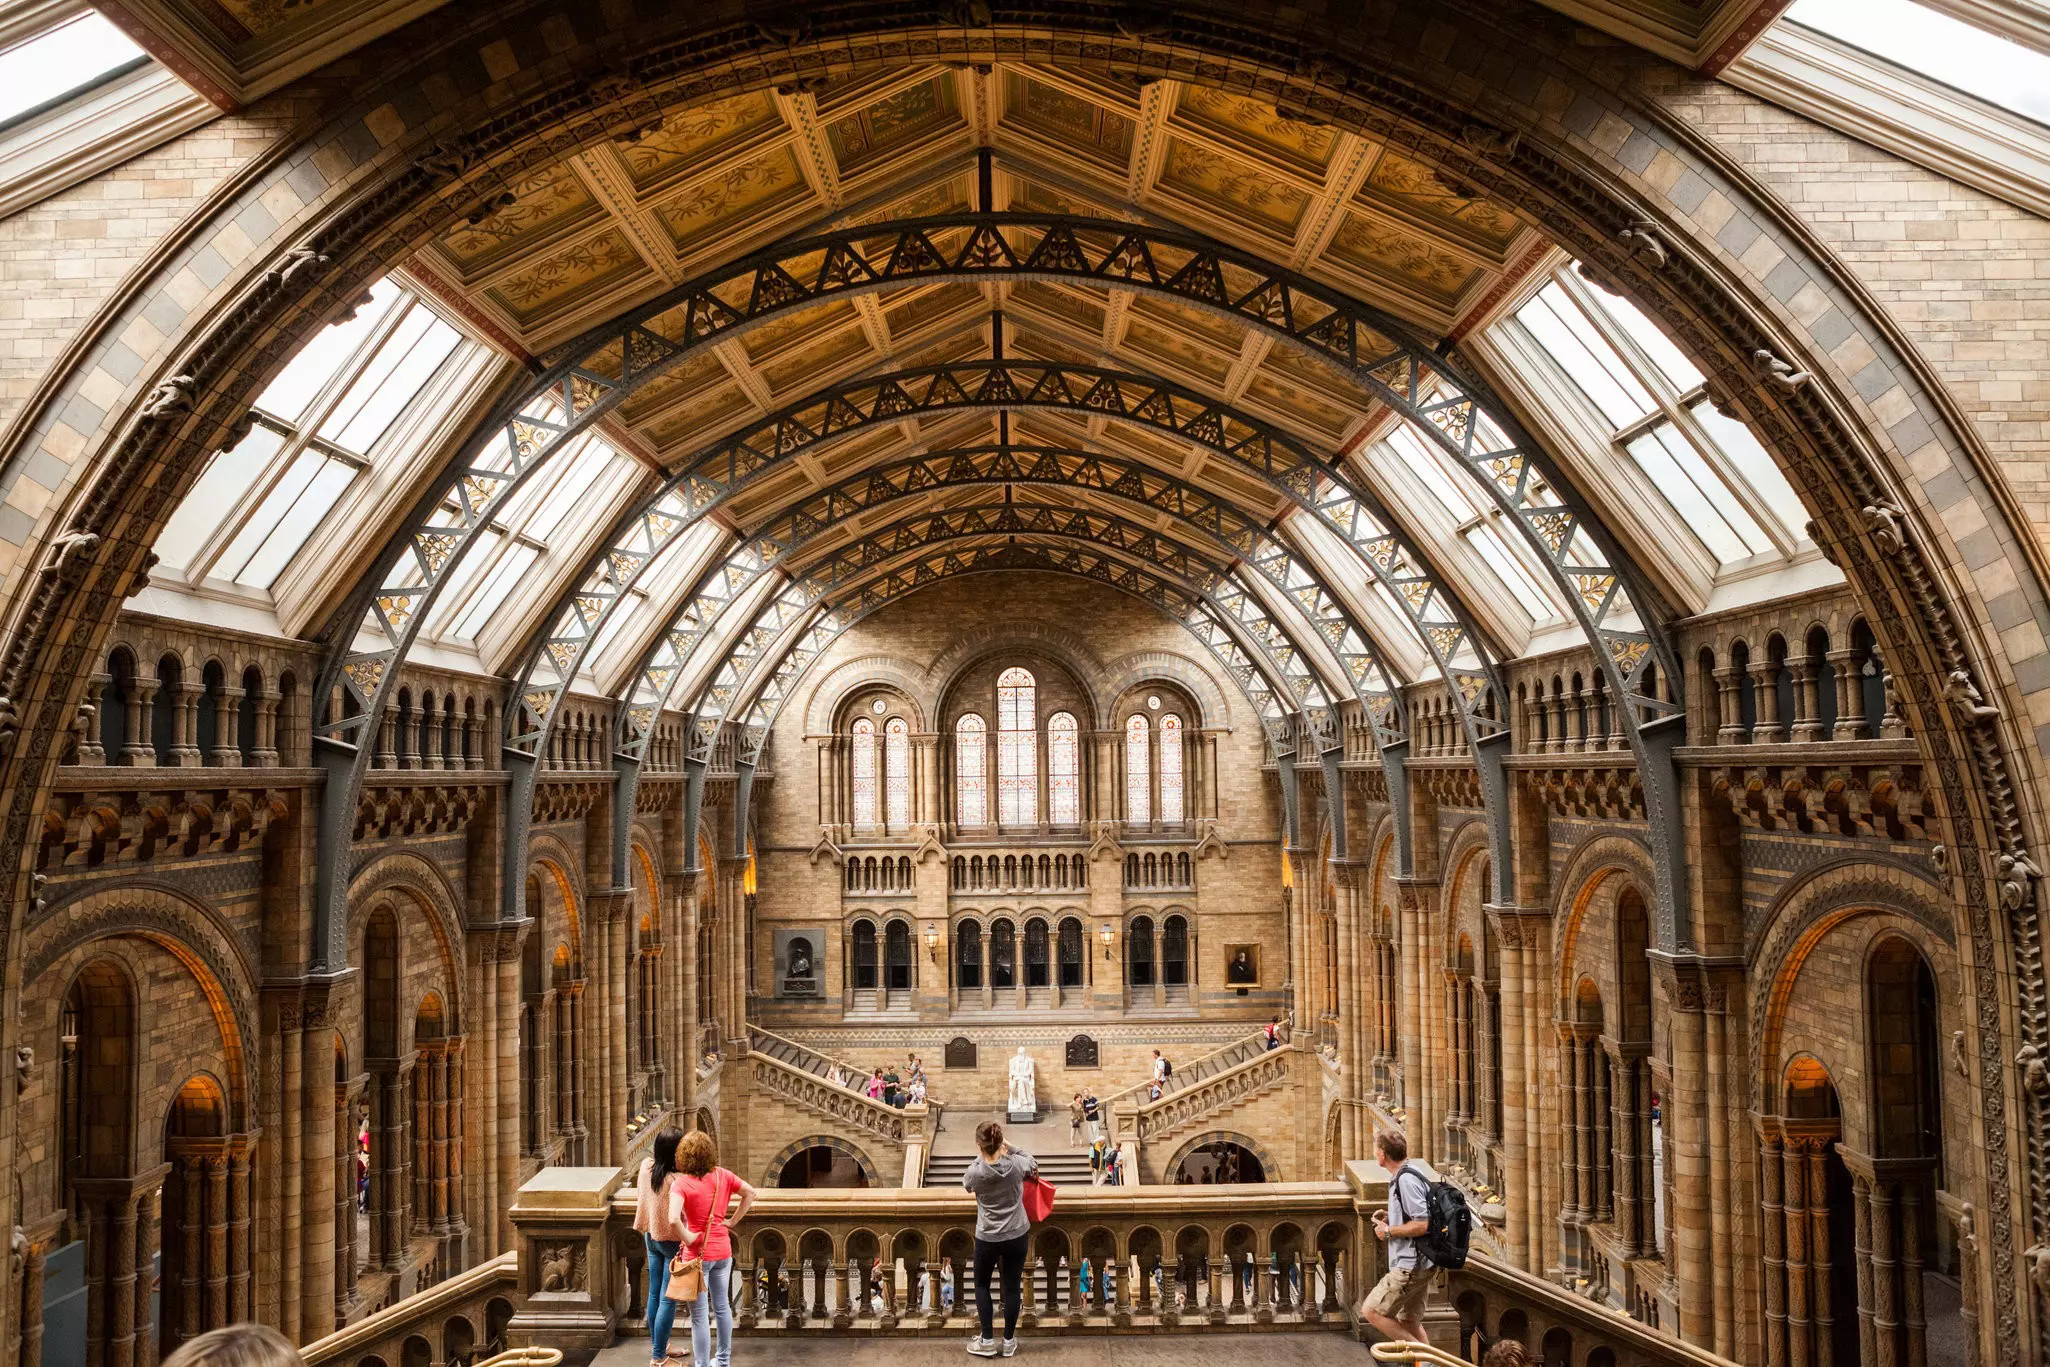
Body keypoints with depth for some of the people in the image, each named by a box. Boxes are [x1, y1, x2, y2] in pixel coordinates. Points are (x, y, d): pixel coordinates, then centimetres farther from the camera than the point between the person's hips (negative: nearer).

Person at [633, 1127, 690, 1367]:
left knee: (654, 1294, 20)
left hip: (651, 1237, 8)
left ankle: (657, 1346, 35)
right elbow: (674, 1219, -32)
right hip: (672, 1241, -8)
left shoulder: (646, 1165, -8)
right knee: (667, 1300, 3)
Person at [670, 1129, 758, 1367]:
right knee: (722, 1305, 22)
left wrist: (687, 1238, -17)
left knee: (700, 1315, 6)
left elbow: (673, 1218, -33)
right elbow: (750, 1193, 6)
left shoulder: (681, 1183, -19)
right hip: (722, 1250, 6)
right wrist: (732, 1220, 9)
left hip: (698, 1252, -6)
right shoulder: (722, 1175, -3)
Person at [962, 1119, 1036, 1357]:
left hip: (987, 1238, -2)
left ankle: (987, 1341, 19)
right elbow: (1033, 1162, 9)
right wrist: (1010, 1149, 4)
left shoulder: (976, 1173, -20)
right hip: (1017, 1235, 2)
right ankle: (1008, 1341, 24)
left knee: (981, 1285, 20)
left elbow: (966, 1181, 6)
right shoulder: (1016, 1164, -16)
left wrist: (979, 1158, 9)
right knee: (1012, 1287, 14)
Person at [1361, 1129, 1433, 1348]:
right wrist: (1390, 1217, 11)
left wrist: (1389, 1231, -14)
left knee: (1371, 1310, -7)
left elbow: (1421, 1225, -25)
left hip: (1410, 1266, -10)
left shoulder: (1406, 1180, -20)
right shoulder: (1401, 1177, 12)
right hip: (1416, 1264, 10)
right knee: (1409, 1321, 17)